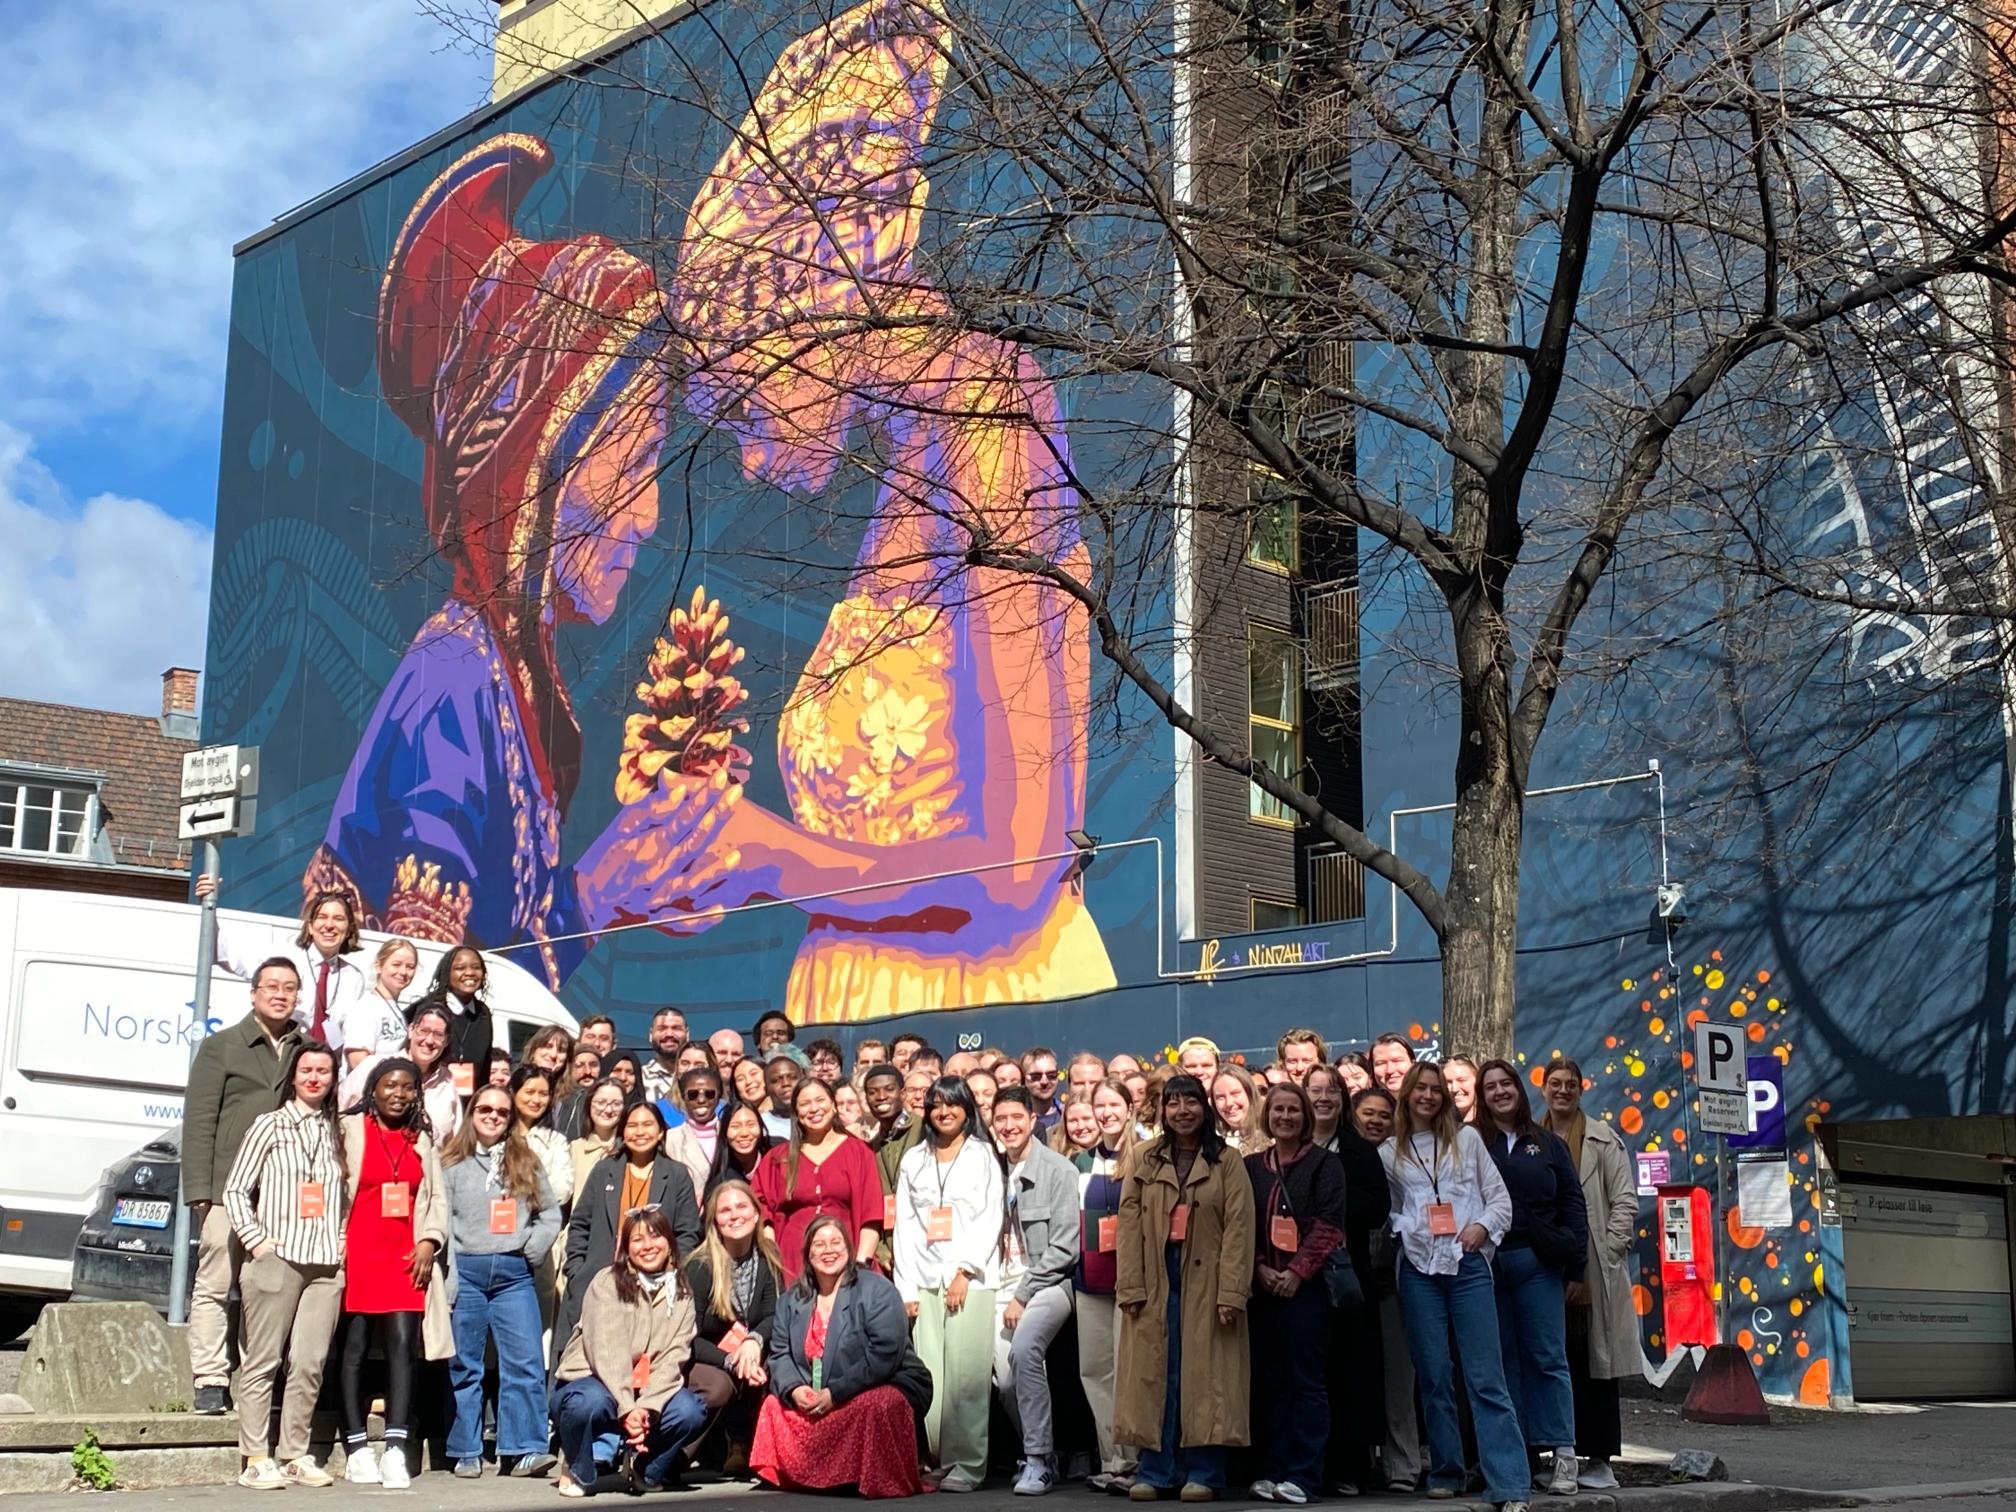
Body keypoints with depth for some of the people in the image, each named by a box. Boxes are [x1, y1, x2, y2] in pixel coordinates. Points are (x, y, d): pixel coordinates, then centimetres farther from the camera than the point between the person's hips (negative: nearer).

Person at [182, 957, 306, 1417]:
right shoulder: (221, 1046, 8)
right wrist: (199, 1189, -6)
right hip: (229, 1187, -2)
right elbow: (199, 1120, 3)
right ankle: (210, 1382, 0)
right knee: (214, 1287, -2)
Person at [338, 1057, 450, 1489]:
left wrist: (429, 1242, 0)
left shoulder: (421, 1140, 17)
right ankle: (357, 1450, 5)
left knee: (403, 1344, -8)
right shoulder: (351, 1130, 3)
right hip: (360, 1254, -3)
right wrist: (336, 1245, -10)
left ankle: (395, 1450, -12)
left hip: (406, 1256, 3)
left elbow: (436, 1197, 14)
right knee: (355, 1348, 0)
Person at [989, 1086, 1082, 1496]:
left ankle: (1038, 1460, -21)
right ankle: (1041, 1456, 18)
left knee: (1024, 1348, -29)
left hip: (1048, 1281, -5)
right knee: (1006, 1377, -6)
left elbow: (1064, 1247, -10)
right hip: (1006, 1284, 5)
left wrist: (1024, 1295, -12)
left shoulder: (1059, 1170, -6)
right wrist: (1005, 1291, -1)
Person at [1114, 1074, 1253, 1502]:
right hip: (1155, 1280, 2)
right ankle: (1155, 1472, 8)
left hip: (1206, 1281, -2)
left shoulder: (1227, 1162, 2)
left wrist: (1231, 1293, -12)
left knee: (1205, 1374, 0)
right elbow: (1129, 1225, 3)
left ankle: (1203, 1473, 6)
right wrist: (1130, 1287, -6)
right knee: (1154, 1375, 2)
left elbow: (1238, 1230, -4)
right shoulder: (1144, 1160, 9)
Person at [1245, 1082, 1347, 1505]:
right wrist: (1260, 1269, -7)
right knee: (1268, 1381, 6)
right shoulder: (1250, 1167, 13)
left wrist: (1296, 1271, -14)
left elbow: (1329, 1225, -6)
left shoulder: (1324, 1164, 2)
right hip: (1262, 1286, 4)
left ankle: (1303, 1476, -3)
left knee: (1306, 1380, -4)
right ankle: (1270, 1470, 11)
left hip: (1305, 1284, -4)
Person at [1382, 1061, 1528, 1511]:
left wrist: (1482, 1226, -9)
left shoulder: (1467, 1139, 10)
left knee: (1486, 1377, -7)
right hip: (1419, 1269, 1)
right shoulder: (1389, 1153, 11)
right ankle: (1446, 1473, 15)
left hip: (1469, 1265, -1)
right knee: (1434, 1376, 4)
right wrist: (1403, 1228, -6)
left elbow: (1500, 1199, 8)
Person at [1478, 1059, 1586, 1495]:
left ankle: (1563, 1456, -1)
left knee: (1547, 1357, -2)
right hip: (1487, 1266, 0)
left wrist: (1574, 1261, 0)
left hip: (1538, 1263, 0)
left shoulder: (1547, 1144, 10)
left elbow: (1572, 1204, 7)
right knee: (1505, 1361, 4)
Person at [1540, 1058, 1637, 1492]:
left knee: (1596, 1366, -1)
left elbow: (1625, 1203, 0)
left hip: (1593, 1273, -2)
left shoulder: (1603, 1140, 3)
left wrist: (1605, 1256, -8)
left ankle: (1598, 1460, 4)